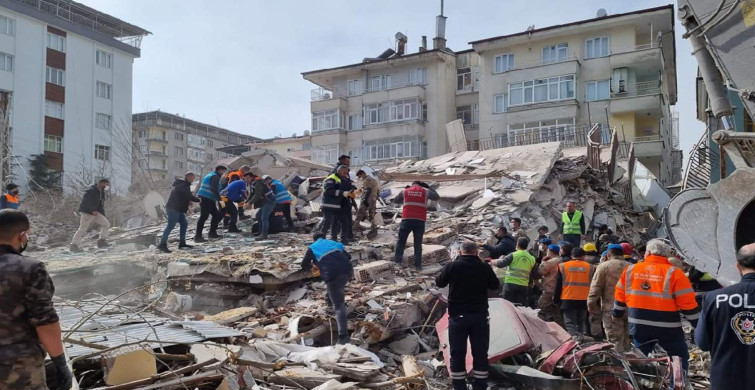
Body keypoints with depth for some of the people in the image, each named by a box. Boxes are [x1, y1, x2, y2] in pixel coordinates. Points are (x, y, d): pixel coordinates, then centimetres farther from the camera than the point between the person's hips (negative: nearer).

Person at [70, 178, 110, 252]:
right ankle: (74, 245, 0)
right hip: (86, 213, -8)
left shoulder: (102, 193, 14)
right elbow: (86, 202, -25)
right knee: (83, 229, -9)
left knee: (106, 224, 0)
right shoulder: (90, 191, -14)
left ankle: (101, 241, 5)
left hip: (95, 213, 8)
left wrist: (103, 216, 16)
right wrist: (93, 210, -34)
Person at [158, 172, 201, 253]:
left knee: (184, 224, 12)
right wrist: (198, 200, -1)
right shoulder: (184, 185, -12)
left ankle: (182, 243, 14)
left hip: (178, 209, 11)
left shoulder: (182, 184, 20)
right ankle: (162, 244, -14)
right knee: (171, 226, -13)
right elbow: (190, 196, -16)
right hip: (174, 208, -11)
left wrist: (188, 201, 11)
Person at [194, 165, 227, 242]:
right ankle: (198, 236, -13)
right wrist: (220, 200, -25)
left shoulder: (210, 175, 25)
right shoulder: (215, 176, -7)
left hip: (208, 199, 10)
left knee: (216, 215, 12)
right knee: (204, 216, -11)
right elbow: (214, 189, -20)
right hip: (207, 199, -10)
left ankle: (212, 233, 17)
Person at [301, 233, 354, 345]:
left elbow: (304, 266, 21)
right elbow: (348, 257, 33)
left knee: (338, 306, -1)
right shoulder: (334, 243, 32)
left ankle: (343, 336, -12)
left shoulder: (312, 248, 21)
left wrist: (312, 265, 43)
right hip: (348, 270, 4)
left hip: (333, 275, -4)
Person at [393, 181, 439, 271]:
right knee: (418, 243, 7)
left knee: (401, 241, 12)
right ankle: (417, 264, 5)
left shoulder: (405, 191, 11)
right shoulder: (426, 191, 8)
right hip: (420, 221, 0)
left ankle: (398, 259, 7)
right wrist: (428, 188, 27)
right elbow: (437, 197, 22)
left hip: (407, 219, 0)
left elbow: (396, 200, 22)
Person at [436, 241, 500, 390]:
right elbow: (495, 285, 10)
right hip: (480, 316, 1)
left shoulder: (451, 266, -7)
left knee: (457, 354, 8)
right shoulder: (484, 267, -6)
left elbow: (439, 283, 9)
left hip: (457, 316, -1)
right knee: (480, 354, 11)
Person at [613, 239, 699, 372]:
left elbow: (620, 297, 12)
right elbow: (688, 304, -9)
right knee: (681, 359, 14)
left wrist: (617, 315, 28)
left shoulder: (630, 270, 2)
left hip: (639, 327, 3)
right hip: (668, 329, -3)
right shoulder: (674, 273, -9)